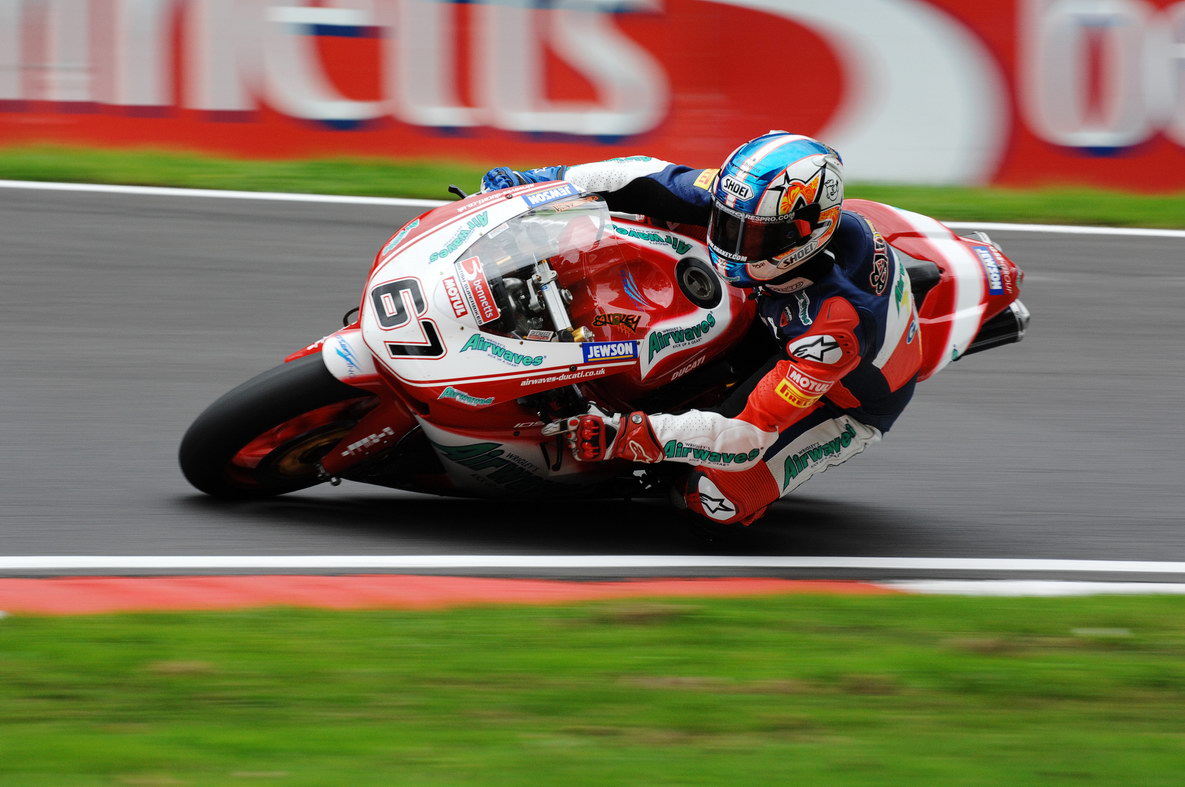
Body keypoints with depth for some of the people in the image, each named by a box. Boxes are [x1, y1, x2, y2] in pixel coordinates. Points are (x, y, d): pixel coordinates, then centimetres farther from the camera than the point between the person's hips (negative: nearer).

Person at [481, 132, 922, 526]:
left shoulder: (835, 323, -45)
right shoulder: (761, 206, -29)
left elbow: (749, 438, -43)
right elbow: (655, 179, -16)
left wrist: (629, 435, -50)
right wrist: (545, 181, -19)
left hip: (845, 406, -6)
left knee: (717, 498, -23)